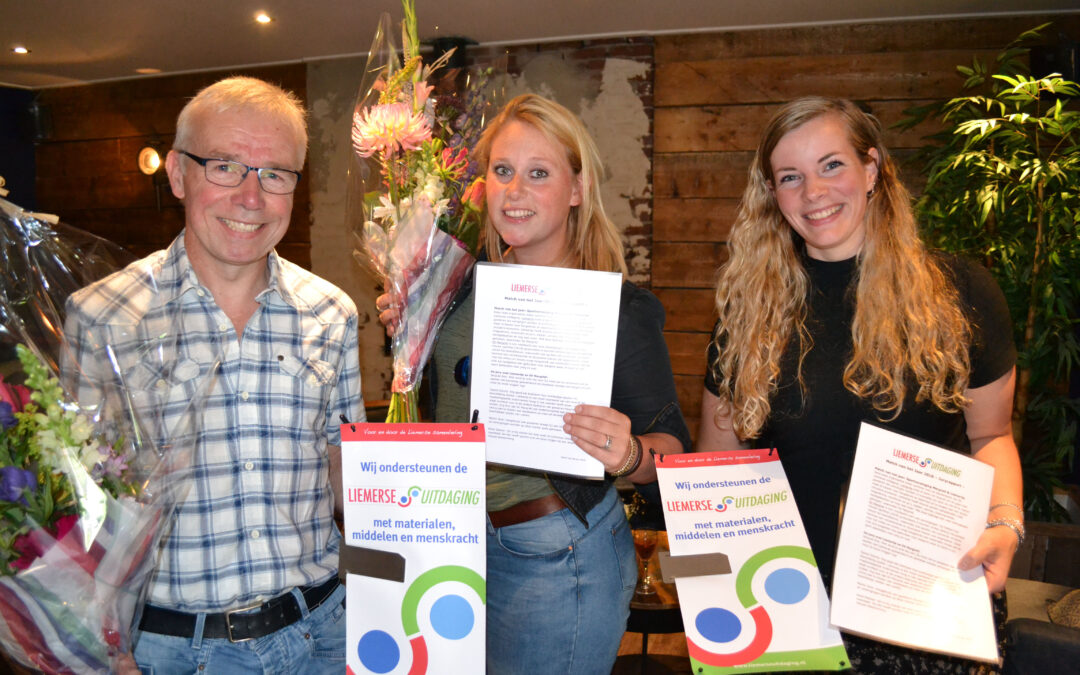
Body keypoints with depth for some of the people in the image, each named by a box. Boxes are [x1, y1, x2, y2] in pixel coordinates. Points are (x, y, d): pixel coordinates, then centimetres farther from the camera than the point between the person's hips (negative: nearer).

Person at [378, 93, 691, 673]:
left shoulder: (618, 308, -17)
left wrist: (629, 456, -34)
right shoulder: (476, 281, 1)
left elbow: (672, 446, -13)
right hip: (460, 541, 7)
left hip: (553, 560, -6)